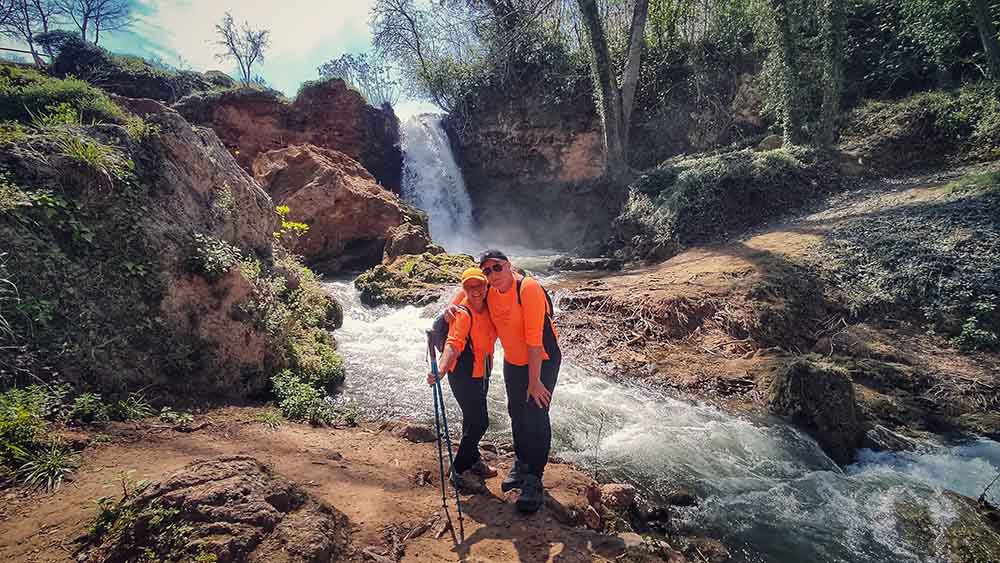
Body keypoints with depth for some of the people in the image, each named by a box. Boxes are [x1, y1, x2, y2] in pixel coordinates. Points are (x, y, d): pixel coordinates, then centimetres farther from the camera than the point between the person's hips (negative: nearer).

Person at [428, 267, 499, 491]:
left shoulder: (487, 308, -2)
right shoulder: (462, 314, -24)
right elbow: (453, 345, -38)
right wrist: (441, 370, -52)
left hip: (481, 373, 7)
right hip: (464, 375, -7)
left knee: (475, 419, 21)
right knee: (478, 422, -5)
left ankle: (474, 462, 41)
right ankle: (460, 472, 12)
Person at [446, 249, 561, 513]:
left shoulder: (528, 288, -28)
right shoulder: (489, 290, -8)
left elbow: (534, 338, -29)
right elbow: (467, 288, 15)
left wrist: (535, 381, -27)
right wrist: (453, 306, -6)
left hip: (543, 360, -7)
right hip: (512, 361, 7)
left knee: (536, 417, -5)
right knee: (517, 413, 17)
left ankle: (534, 481, 8)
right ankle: (521, 465, 36)